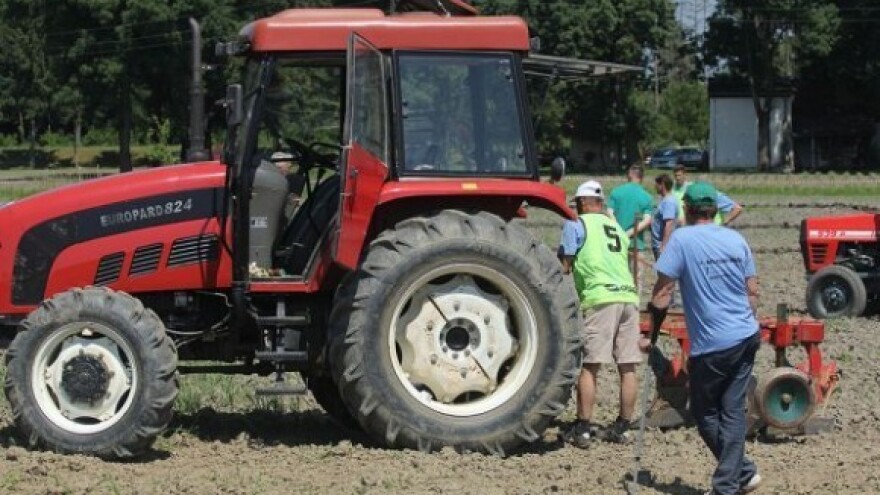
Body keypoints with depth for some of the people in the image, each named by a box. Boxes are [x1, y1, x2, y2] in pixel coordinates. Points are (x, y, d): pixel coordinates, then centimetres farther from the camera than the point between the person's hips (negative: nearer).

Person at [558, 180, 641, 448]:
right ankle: (621, 427, 14)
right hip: (629, 296, 6)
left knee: (589, 366, -4)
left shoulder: (576, 225, 6)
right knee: (627, 367, 7)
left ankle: (582, 429, -6)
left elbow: (565, 267, 2)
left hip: (600, 298, -6)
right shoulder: (617, 228, 25)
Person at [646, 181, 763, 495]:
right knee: (733, 411, 8)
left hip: (712, 346, -6)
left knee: (705, 414, 10)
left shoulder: (682, 239, -9)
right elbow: (753, 291, 12)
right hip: (747, 338, 6)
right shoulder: (736, 239, 8)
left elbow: (662, 292, -10)